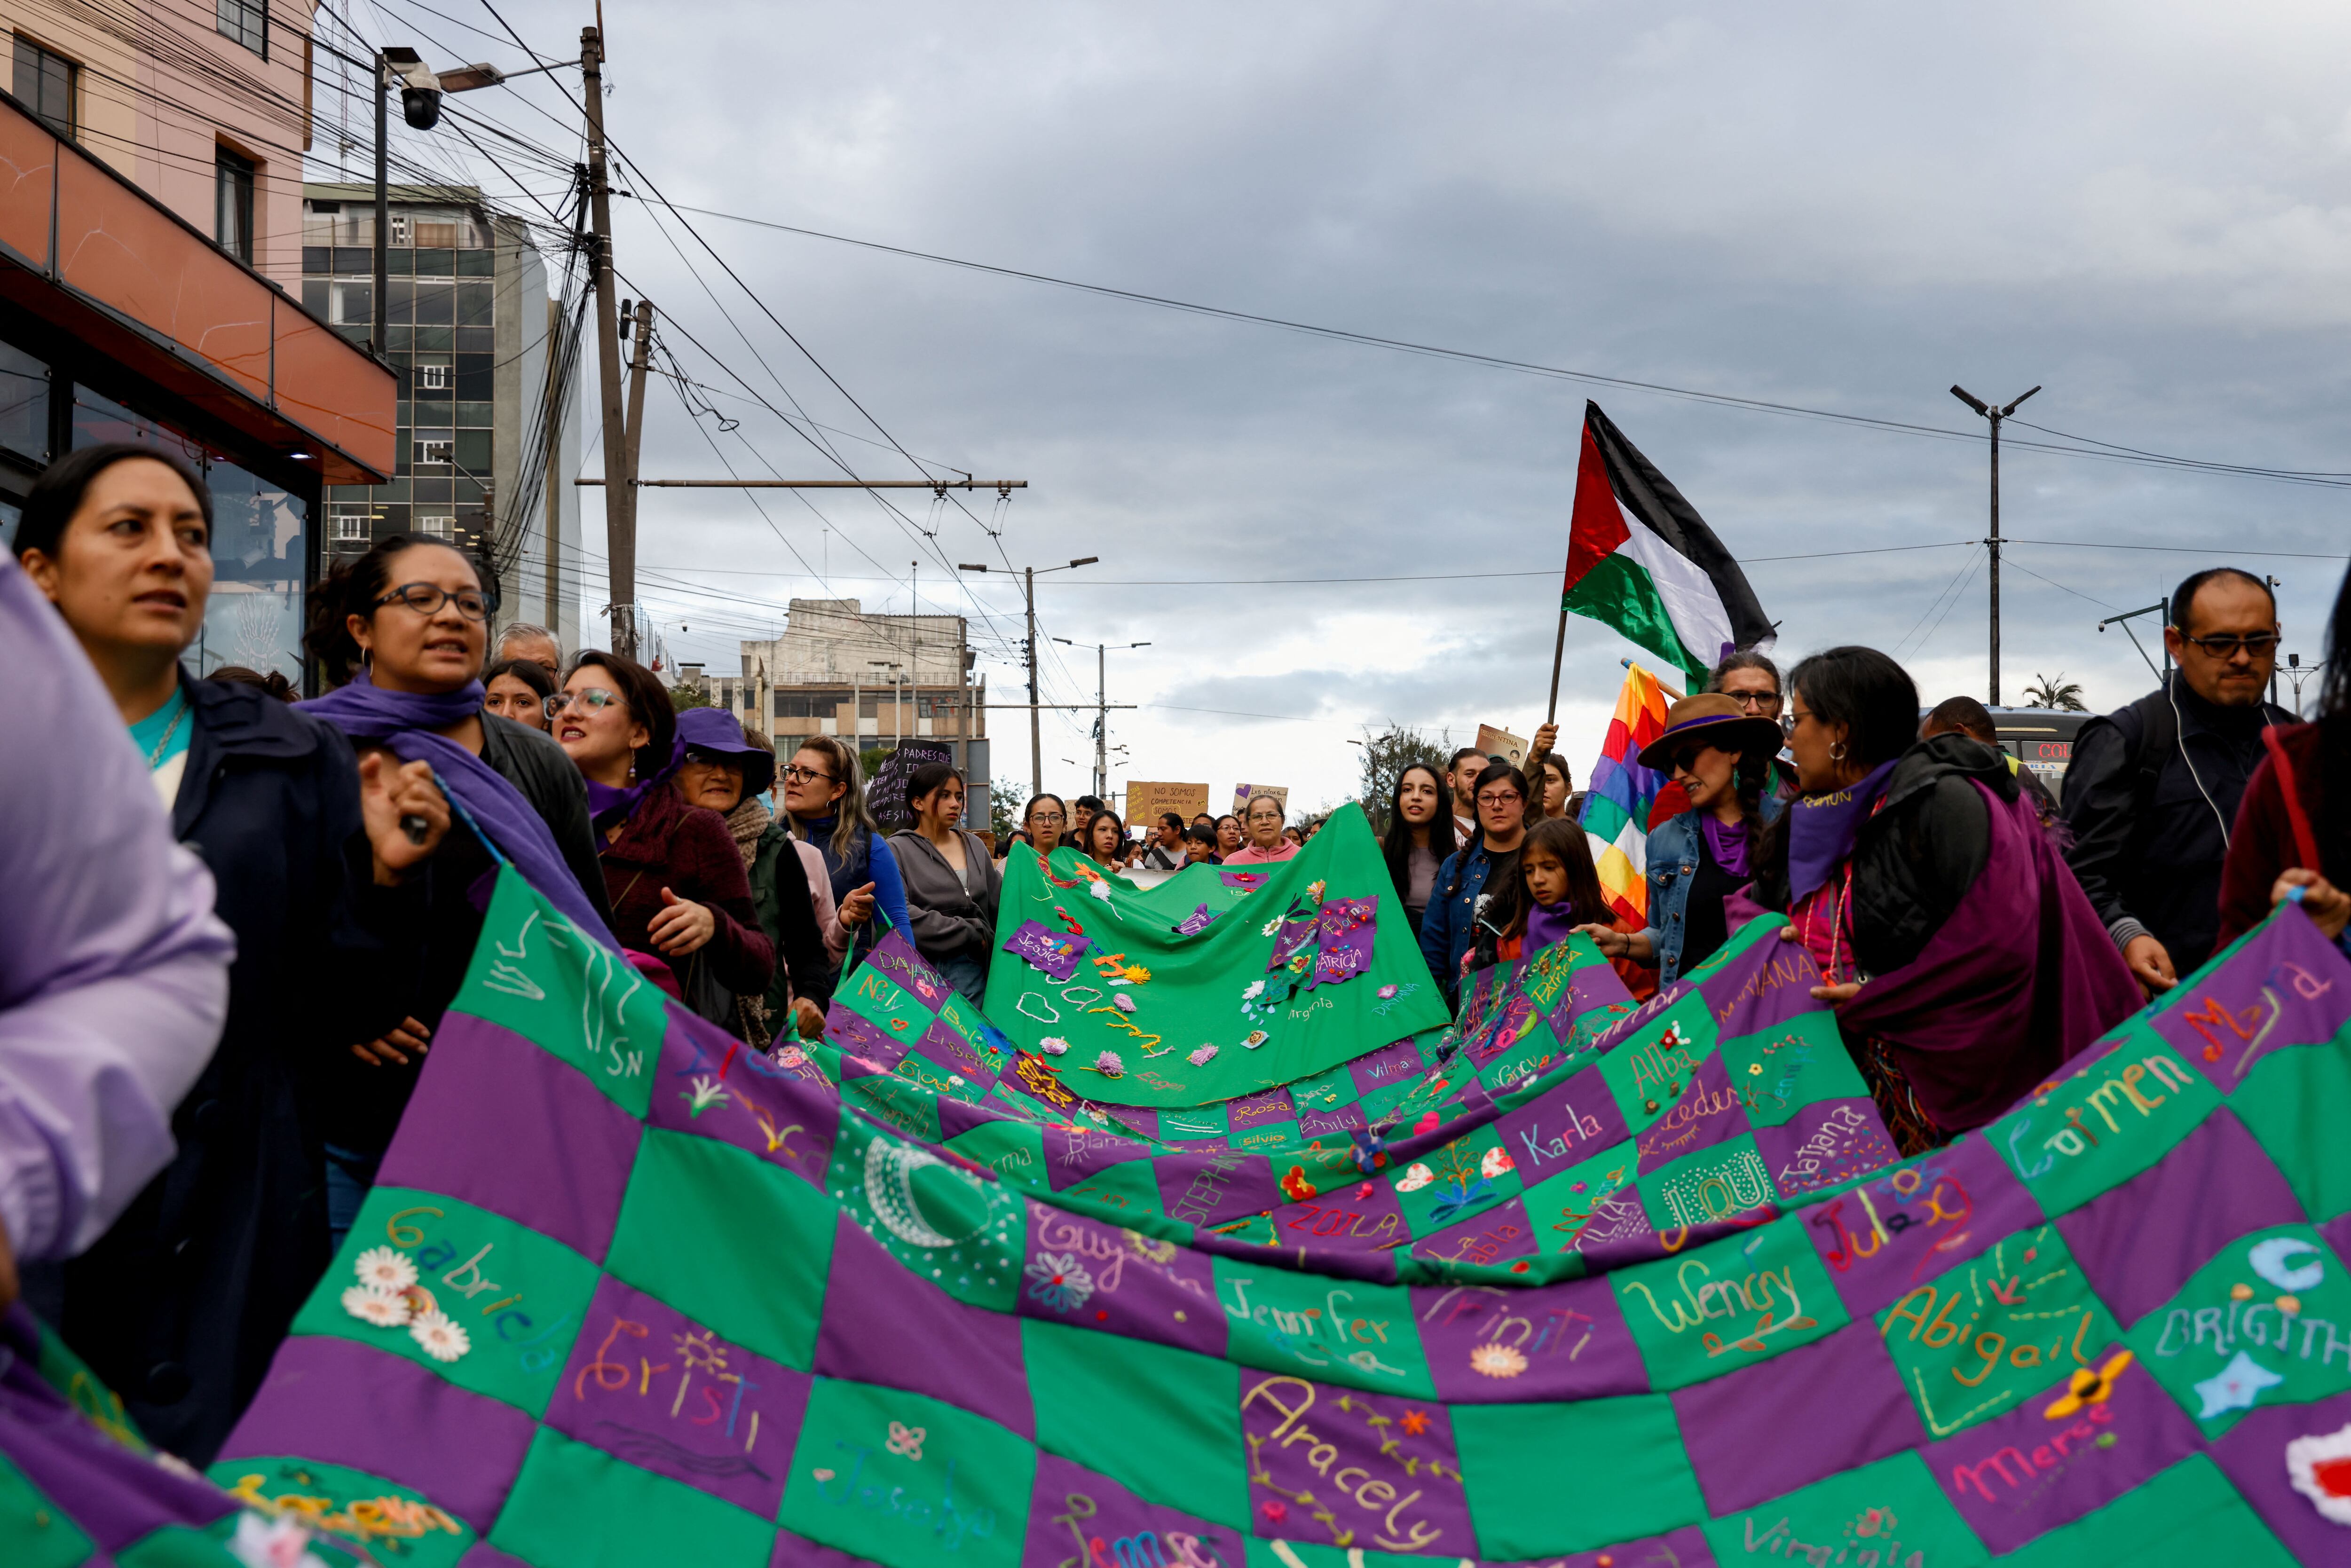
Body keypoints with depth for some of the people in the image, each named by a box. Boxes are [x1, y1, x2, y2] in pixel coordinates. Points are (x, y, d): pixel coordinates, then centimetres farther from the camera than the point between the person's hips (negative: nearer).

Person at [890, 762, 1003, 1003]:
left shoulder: (974, 846, 16)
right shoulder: (897, 850, 0)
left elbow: (999, 902, 15)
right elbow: (899, 913, -12)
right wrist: (970, 933, -9)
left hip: (971, 969, 4)